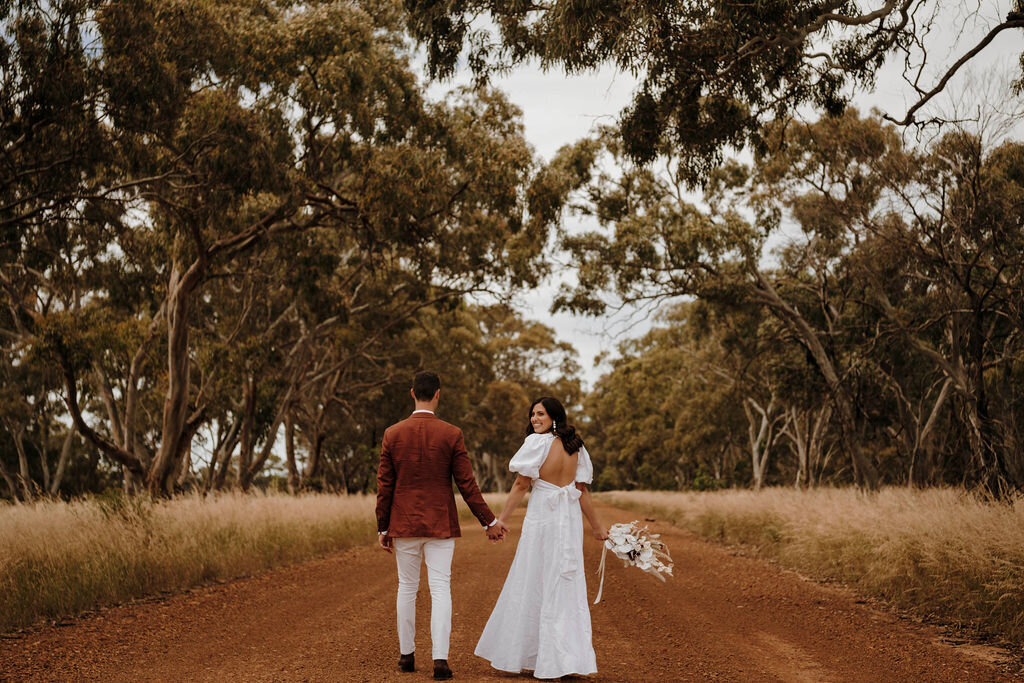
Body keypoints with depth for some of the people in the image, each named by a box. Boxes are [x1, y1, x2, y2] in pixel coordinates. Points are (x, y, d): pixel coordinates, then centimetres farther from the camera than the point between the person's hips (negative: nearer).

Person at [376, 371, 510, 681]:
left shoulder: (392, 434, -2)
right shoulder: (452, 434, -6)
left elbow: (384, 485, 1)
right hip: (440, 525, -1)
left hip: (404, 524, 2)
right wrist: (489, 522, 4)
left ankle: (406, 655, 20)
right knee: (440, 589, 0)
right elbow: (467, 484, -5)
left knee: (407, 588, 12)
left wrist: (383, 528, 9)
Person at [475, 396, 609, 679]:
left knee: (531, 585, 5)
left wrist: (502, 519, -6)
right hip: (570, 520, 6)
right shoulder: (575, 446, 6)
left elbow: (521, 485, -12)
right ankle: (568, 657, 12)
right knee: (567, 587, 10)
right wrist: (597, 525, 16)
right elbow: (582, 490, 8)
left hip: (543, 518, -5)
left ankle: (518, 654, 14)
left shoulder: (537, 443, -12)